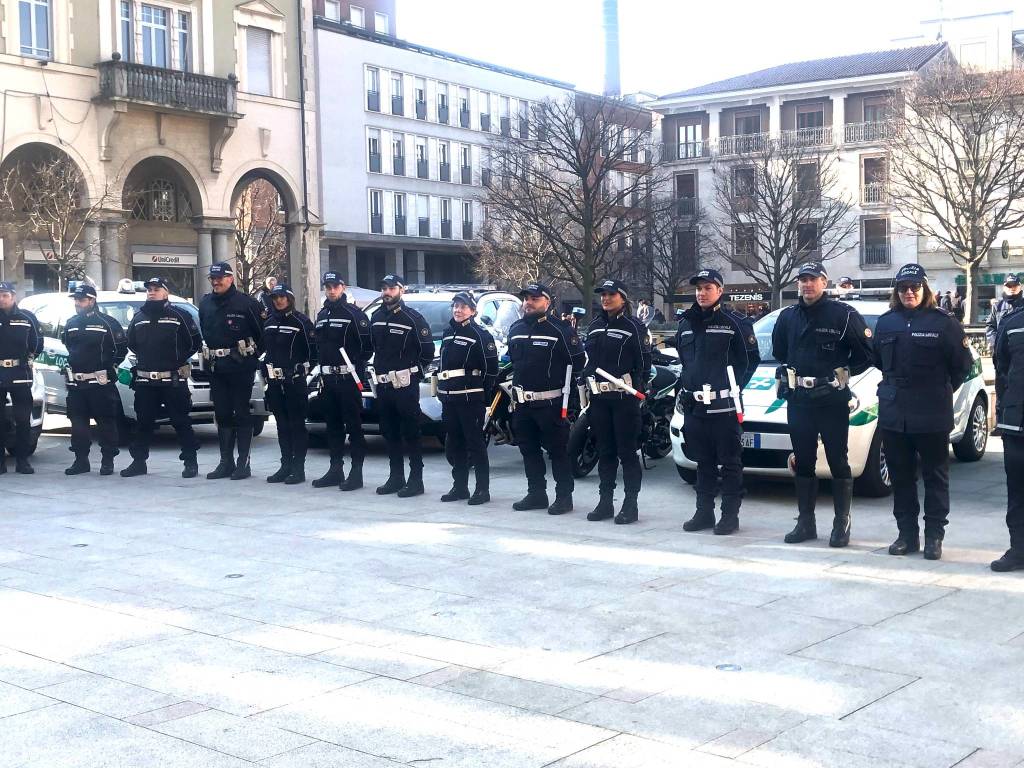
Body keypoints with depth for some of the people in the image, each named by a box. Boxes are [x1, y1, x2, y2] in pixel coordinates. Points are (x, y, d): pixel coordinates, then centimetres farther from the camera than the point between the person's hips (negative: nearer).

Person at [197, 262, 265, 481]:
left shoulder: (246, 303, -8)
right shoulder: (205, 303, 11)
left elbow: (263, 329, -6)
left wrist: (252, 352, -2)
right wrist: (207, 356, 16)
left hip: (240, 366, -6)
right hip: (216, 367, 6)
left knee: (241, 413, -2)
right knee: (222, 415, 9)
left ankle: (243, 463, 2)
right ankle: (226, 462, 15)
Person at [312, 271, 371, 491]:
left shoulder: (354, 313, -6)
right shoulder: (321, 315, 17)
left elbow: (368, 345, -9)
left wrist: (357, 365, -13)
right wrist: (322, 366, 14)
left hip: (348, 378, -7)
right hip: (328, 378, 7)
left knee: (353, 425, -4)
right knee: (333, 425, 12)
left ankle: (356, 471, -2)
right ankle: (336, 469, 19)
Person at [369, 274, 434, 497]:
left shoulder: (413, 318, -8)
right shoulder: (376, 317, 12)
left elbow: (428, 350, -7)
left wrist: (416, 372, -2)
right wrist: (378, 369, 14)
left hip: (405, 384, -7)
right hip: (382, 384, 7)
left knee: (410, 433, -4)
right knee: (389, 433, 12)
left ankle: (416, 480, 0)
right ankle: (396, 477, 21)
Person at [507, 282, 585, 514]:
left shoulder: (560, 329, -8)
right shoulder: (516, 329, 14)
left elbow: (576, 362, -8)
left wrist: (567, 390, -10)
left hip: (550, 403, -7)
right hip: (522, 403, 7)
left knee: (558, 450, -3)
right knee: (528, 450, 13)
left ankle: (564, 496, 3)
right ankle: (536, 493, 23)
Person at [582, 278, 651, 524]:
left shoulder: (634, 327, -3)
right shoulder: (595, 327, 16)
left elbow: (644, 362, -6)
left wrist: (639, 390, -13)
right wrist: (585, 389, 14)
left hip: (624, 398, -6)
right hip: (599, 399, 6)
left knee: (627, 451, -3)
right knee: (605, 451, 11)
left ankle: (630, 504, 1)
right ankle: (605, 501, 18)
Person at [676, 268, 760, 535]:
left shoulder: (735, 323, -4)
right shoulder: (686, 324, 14)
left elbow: (751, 359, -3)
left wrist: (735, 388, -7)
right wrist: (682, 388, 14)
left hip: (724, 406, -6)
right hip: (694, 405, 6)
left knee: (730, 462, 0)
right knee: (703, 462, 13)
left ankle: (730, 515, 4)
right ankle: (704, 512, 20)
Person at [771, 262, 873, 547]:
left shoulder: (843, 315, -7)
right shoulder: (788, 316, 10)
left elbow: (866, 353, -3)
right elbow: (778, 351, 25)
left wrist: (841, 374, -6)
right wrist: (789, 375, 12)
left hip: (833, 401, -5)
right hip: (797, 401, 5)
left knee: (838, 462, 0)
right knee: (803, 462, 10)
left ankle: (842, 524, 7)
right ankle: (805, 523, 18)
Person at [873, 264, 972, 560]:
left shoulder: (942, 322, -5)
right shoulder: (886, 323, 7)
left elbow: (963, 363, 0)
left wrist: (942, 390, 6)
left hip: (932, 415, -4)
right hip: (893, 413, 4)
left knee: (935, 476, 4)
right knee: (900, 476, 10)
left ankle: (934, 536, 11)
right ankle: (907, 534, 19)